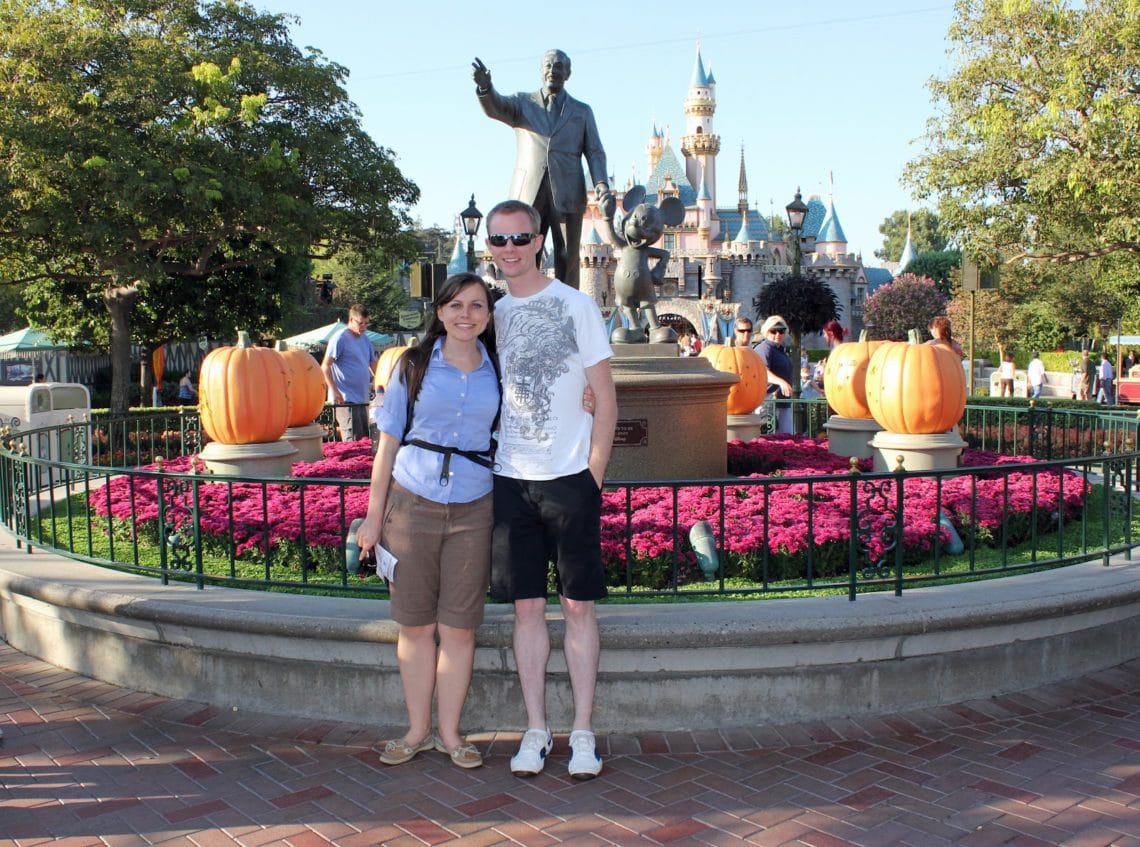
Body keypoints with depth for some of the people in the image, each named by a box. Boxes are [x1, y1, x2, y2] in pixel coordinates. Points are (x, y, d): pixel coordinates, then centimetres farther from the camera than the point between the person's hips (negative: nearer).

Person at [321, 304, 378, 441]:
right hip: (346, 400, -9)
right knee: (352, 442, -13)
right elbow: (325, 367, -13)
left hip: (362, 400, 9)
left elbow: (373, 364, 24)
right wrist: (334, 391, -21)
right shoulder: (340, 338, -9)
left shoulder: (365, 339, 15)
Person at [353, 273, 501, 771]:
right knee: (415, 624, 6)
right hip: (412, 502, -1)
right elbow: (388, 443, 3)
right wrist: (374, 515, 0)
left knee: (459, 627, 5)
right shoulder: (414, 365, 2)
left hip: (472, 509, 1)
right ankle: (417, 731, 21)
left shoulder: (498, 371, 6)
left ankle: (450, 733, 19)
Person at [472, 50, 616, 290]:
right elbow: (495, 108, -6)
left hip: (567, 195, 0)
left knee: (567, 262, -3)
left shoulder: (582, 111, 17)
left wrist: (602, 187, -9)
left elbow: (595, 153, 9)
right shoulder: (523, 103, 15)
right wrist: (485, 87, -29)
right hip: (528, 194, 0)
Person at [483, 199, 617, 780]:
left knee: (578, 606, 3)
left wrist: (593, 478, -8)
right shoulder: (492, 313, 10)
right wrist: (482, 465, 6)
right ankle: (536, 730, 16)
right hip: (510, 479, 4)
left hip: (569, 478, -3)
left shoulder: (574, 305, -2)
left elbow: (606, 399, -2)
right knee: (526, 606, 7)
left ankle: (583, 731, 12)